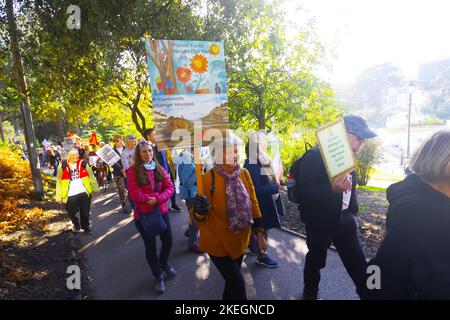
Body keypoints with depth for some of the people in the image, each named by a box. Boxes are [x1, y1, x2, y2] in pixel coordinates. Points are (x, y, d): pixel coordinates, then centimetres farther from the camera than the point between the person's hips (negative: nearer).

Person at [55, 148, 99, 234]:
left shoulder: (83, 163, 1)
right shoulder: (62, 166, -1)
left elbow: (91, 176, 5)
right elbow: (59, 181, 3)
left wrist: (95, 188, 5)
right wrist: (59, 196, 1)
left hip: (84, 193, 0)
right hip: (70, 195, 0)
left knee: (85, 212, 8)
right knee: (71, 213, 11)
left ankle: (86, 227, 30)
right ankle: (76, 225, 41)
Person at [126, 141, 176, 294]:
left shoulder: (159, 168, 1)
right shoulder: (133, 171, -10)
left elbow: (169, 187, -5)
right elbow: (134, 193, -17)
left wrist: (158, 199, -21)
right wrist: (151, 199, -19)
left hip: (162, 211, 4)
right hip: (143, 214, -4)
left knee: (168, 241, 15)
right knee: (150, 246, 10)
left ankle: (163, 263, 46)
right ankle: (158, 275, 32)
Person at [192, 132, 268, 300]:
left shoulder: (244, 174, -5)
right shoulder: (209, 178, -20)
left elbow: (253, 203, 4)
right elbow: (200, 218, -15)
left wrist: (260, 233, 3)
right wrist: (198, 211, -38)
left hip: (240, 240, 5)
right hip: (218, 242, -5)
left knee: (232, 279, 23)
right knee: (237, 283, -3)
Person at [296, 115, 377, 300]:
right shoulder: (315, 156, -21)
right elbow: (305, 191, -27)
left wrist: (352, 211, 17)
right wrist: (332, 187, -40)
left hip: (345, 218, 6)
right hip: (320, 221, -6)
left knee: (357, 261, 9)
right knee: (316, 259, 15)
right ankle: (310, 292, 39)